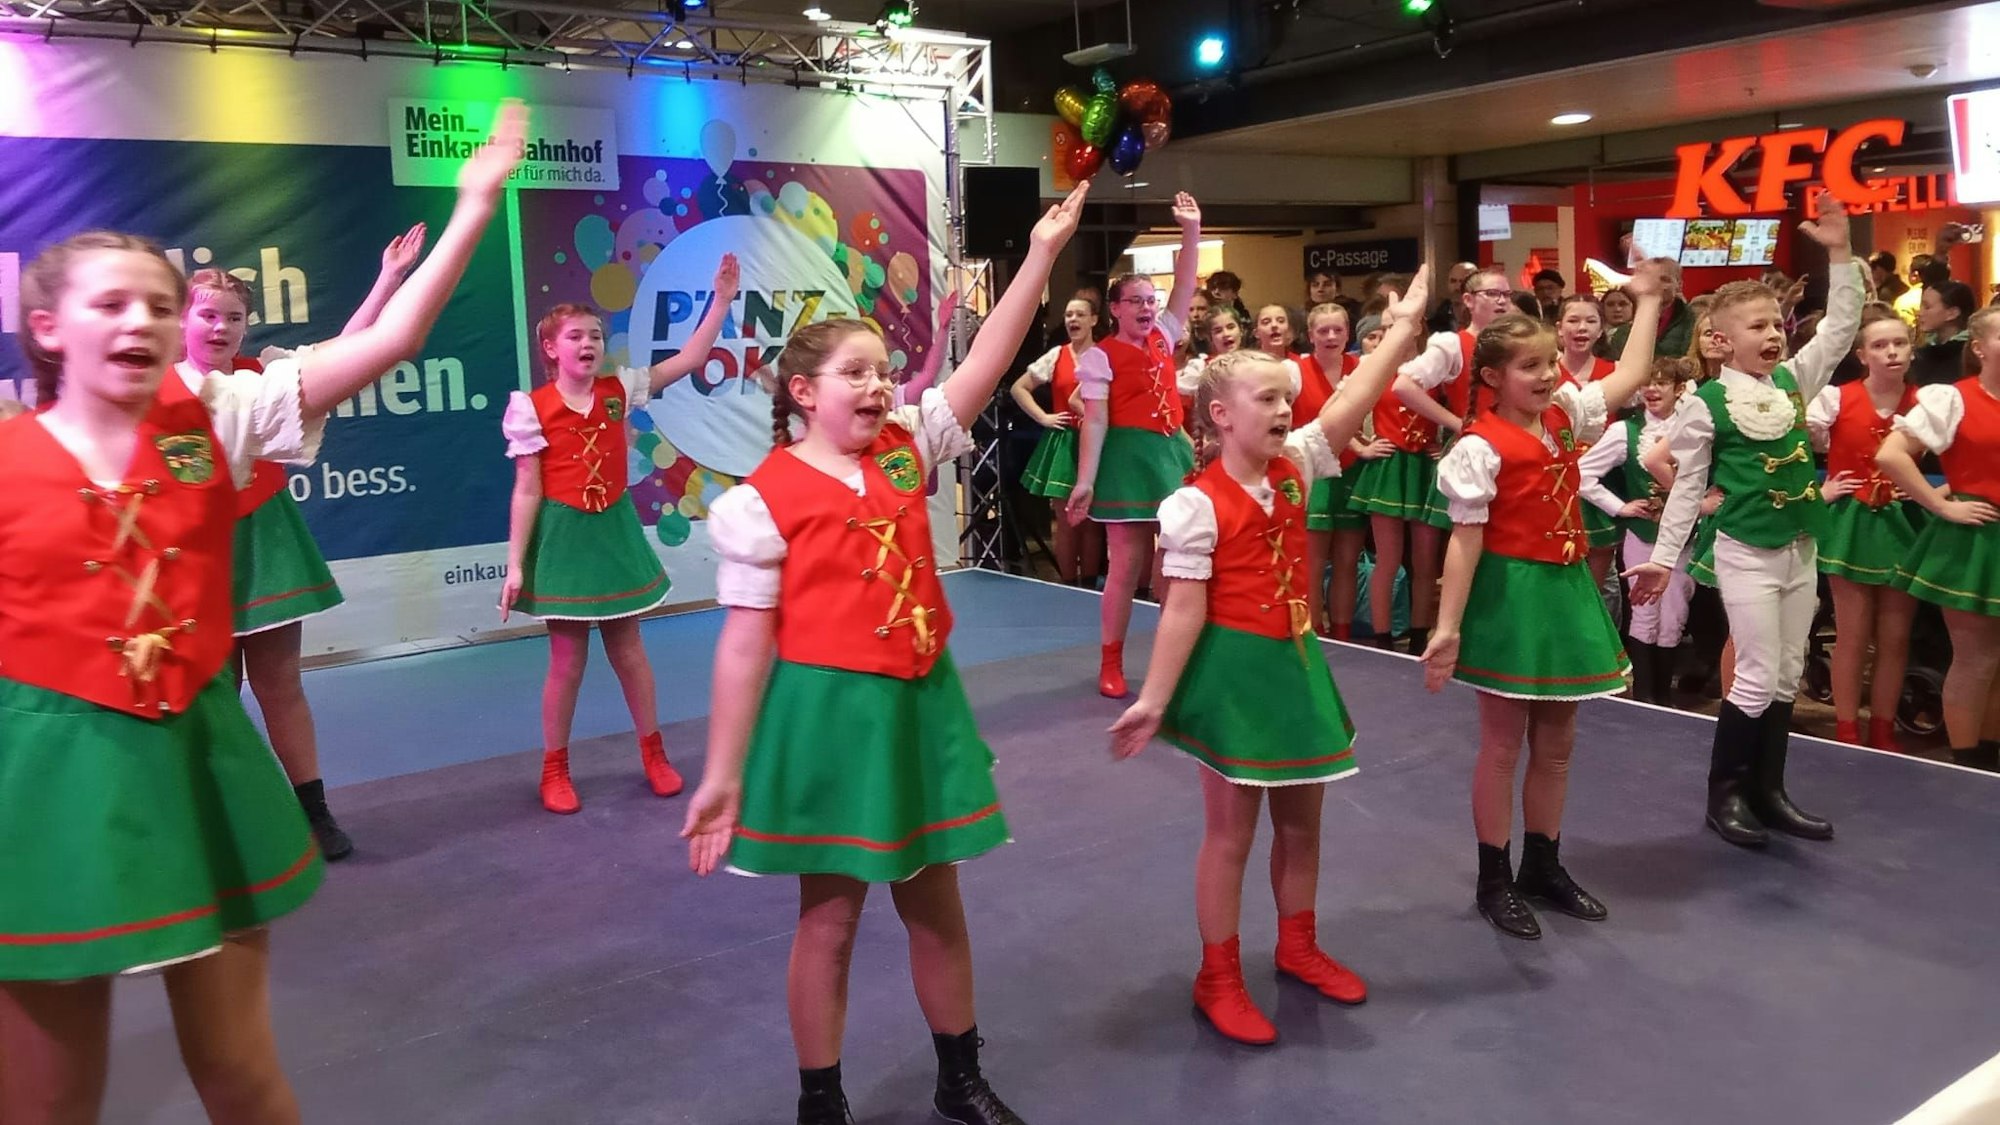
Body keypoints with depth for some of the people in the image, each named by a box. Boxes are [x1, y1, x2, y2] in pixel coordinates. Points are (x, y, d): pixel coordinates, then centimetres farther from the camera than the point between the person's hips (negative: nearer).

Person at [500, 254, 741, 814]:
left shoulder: (620, 389, 0)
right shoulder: (533, 407, -9)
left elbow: (690, 358, -3)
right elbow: (527, 492, -8)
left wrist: (721, 298, -10)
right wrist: (515, 564, -10)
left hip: (615, 530, 3)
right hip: (563, 536, -3)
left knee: (628, 649, 13)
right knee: (567, 659, 4)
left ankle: (654, 754, 26)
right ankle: (554, 770, 21)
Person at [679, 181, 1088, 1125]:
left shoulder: (905, 451, 4)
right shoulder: (764, 499, -10)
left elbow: (985, 364, -2)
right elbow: (747, 642, -11)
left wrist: (1042, 253, -8)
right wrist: (723, 775, -11)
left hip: (920, 699, 5)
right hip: (827, 709, -5)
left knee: (935, 902, 17)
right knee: (829, 916, 8)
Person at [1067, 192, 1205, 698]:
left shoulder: (1162, 336, 12)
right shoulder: (1101, 355, -5)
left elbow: (1185, 286, 10)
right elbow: (1095, 420, -11)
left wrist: (1192, 231, -1)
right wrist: (1085, 479, -18)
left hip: (1173, 452, 6)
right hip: (1129, 457, -6)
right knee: (1127, 565, -2)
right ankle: (1110, 662, 9)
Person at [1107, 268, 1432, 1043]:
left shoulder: (1294, 466, 1)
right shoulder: (1197, 504, -17)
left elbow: (1351, 404, 0)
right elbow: (1185, 609, -17)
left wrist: (1403, 325, 3)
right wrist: (1155, 699, -18)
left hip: (1294, 659, 7)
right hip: (1234, 668, -7)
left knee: (1301, 819, 18)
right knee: (1232, 831, 4)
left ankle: (1298, 947, 39)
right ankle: (1219, 980, 20)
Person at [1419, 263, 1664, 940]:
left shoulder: (1565, 416, 6)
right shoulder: (1481, 447, -15)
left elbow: (1630, 376, 19)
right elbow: (1466, 539, -18)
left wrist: (1648, 301, 20)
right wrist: (1448, 627, -20)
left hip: (1566, 589, 7)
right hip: (1511, 594, -7)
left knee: (1556, 740, 15)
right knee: (1503, 744, 4)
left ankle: (1543, 868, 30)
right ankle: (1494, 882, 17)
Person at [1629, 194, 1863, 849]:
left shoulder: (1795, 378, 5)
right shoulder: (1708, 401, -9)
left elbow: (1841, 327, 3)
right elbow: (1687, 484, -6)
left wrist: (1839, 254, -7)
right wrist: (1664, 557, -6)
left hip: (1800, 549, 6)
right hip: (1745, 552, -6)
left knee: (1788, 676, 11)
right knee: (1759, 677, -4)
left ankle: (1768, 791, 22)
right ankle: (1725, 794, 10)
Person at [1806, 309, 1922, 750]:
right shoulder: (1835, 398, -8)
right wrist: (1817, 490, -7)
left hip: (1904, 525, 2)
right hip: (1851, 524, -2)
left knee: (1895, 638, 8)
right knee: (1853, 636, 3)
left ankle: (1882, 734, 22)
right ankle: (1847, 735, 14)